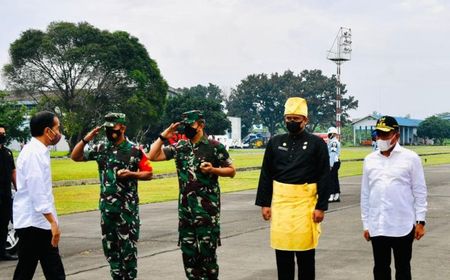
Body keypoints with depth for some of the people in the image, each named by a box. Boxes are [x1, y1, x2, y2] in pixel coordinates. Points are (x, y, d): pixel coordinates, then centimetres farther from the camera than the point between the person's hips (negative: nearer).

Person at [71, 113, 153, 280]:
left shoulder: (135, 150, -5)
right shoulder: (101, 149, 6)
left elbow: (149, 173, -1)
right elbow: (75, 157, 9)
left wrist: (131, 174, -17)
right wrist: (86, 139, -4)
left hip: (128, 206, -5)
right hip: (106, 206, 5)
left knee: (128, 246, -2)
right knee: (110, 246, 11)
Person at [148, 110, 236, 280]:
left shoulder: (215, 147, -5)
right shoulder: (179, 147, 8)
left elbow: (231, 170, 0)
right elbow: (153, 156, 8)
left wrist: (213, 170, -16)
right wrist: (163, 136, 1)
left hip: (208, 208, -5)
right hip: (185, 208, 5)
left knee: (207, 251, -1)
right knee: (188, 251, 10)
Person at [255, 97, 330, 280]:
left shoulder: (317, 144, 0)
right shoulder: (275, 143, 9)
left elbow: (324, 178, -3)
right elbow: (266, 175, 10)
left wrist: (321, 207, -8)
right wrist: (264, 203, 5)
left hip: (306, 203, -3)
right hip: (280, 203, 3)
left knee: (306, 253, 3)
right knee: (282, 251, 8)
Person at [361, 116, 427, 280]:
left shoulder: (410, 158, -2)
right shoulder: (369, 160, 7)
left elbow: (420, 192, -1)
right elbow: (365, 194, 10)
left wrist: (420, 221, -5)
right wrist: (365, 224, 10)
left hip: (403, 226, -3)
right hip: (376, 227, 3)